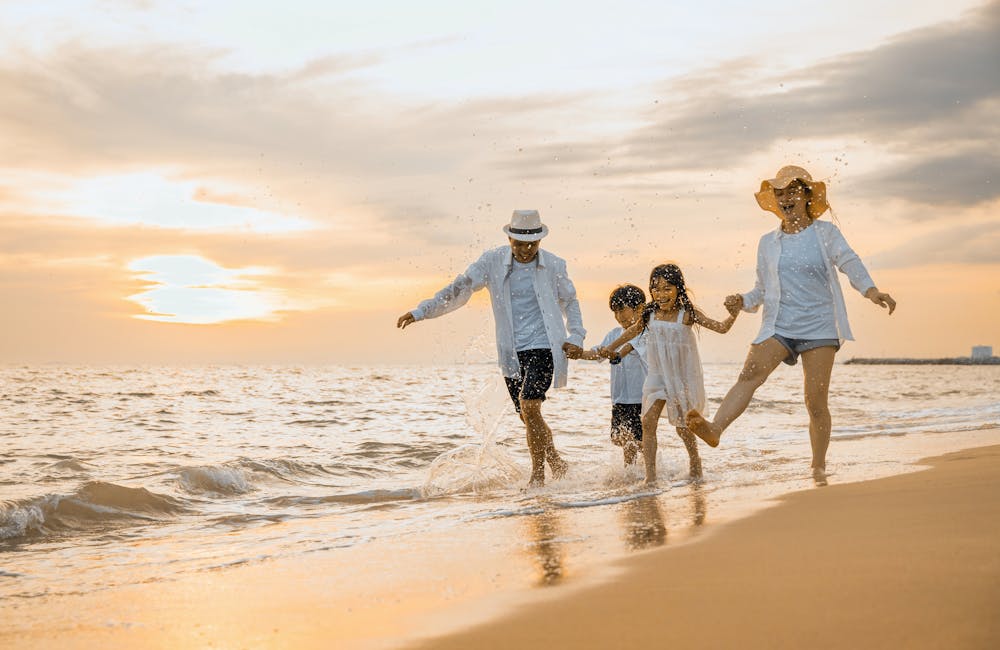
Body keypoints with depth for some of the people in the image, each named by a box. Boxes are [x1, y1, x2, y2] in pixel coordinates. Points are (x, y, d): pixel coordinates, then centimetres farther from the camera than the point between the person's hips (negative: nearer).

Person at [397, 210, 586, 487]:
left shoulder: (554, 265, 0)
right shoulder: (493, 261, -1)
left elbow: (570, 301, 15)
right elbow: (459, 288, 0)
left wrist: (576, 337, 3)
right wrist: (421, 311, -7)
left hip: (544, 348, -3)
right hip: (511, 352, 3)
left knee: (529, 407, -19)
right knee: (528, 417, 8)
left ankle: (538, 475, -5)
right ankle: (557, 464, 30)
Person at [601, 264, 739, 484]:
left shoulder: (687, 314, -13)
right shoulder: (649, 314, -3)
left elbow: (720, 328, -16)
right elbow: (634, 330, 17)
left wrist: (733, 315, -34)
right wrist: (612, 347, 26)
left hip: (683, 377, -3)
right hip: (657, 376, 3)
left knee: (683, 427, 8)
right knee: (648, 421, -13)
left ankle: (695, 462, 37)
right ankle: (650, 476, -12)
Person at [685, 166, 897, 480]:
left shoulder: (825, 233, 6)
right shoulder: (768, 243, 15)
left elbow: (849, 262, -10)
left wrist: (870, 289, -28)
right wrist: (744, 301, -1)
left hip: (819, 327, -2)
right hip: (779, 325, 2)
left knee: (816, 401, -3)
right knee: (750, 374, -23)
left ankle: (819, 467, 10)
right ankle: (714, 429, -40)